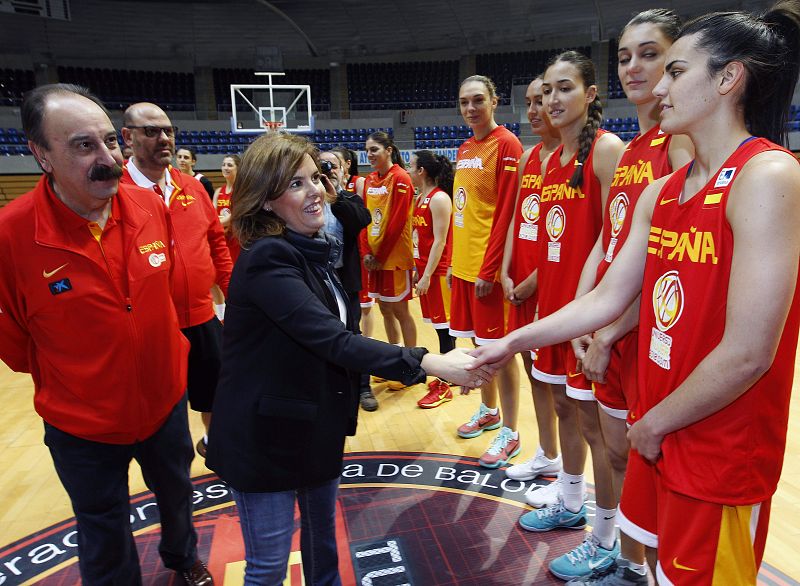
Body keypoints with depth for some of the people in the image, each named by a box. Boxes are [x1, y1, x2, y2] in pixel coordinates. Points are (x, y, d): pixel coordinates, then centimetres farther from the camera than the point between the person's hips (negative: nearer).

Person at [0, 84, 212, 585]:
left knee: (178, 494, 29)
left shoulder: (151, 206, -13)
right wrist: (67, 378, 2)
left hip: (165, 401, 4)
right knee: (105, 539, 19)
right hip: (81, 425, -3)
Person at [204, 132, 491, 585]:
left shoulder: (313, 251, 4)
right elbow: (334, 341, -31)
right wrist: (427, 363, -33)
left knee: (322, 529, 24)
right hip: (266, 434, -8)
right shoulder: (267, 260, -23)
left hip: (317, 424, 8)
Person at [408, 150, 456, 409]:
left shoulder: (439, 198, -13)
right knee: (439, 325, 14)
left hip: (438, 271, -8)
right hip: (424, 268, 8)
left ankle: (444, 387, 7)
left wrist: (427, 275, -18)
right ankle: (444, 377, 24)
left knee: (444, 327, -1)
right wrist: (416, 268, 15)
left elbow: (439, 241, -17)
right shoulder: (420, 198, 13)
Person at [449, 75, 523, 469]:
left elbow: (506, 213, -16)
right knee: (479, 342, 18)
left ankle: (509, 433, 14)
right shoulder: (464, 150, 15)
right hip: (464, 265, 8)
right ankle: (488, 411, 36)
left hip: (489, 268, -8)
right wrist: (454, 262, 14)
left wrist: (489, 269, -18)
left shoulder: (507, 145, -9)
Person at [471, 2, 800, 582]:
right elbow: (606, 299, 6)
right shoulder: (660, 192, 5)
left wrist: (655, 424, -10)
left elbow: (747, 354, -22)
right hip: (661, 441, 6)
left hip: (722, 461, -6)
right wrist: (512, 342, 5)